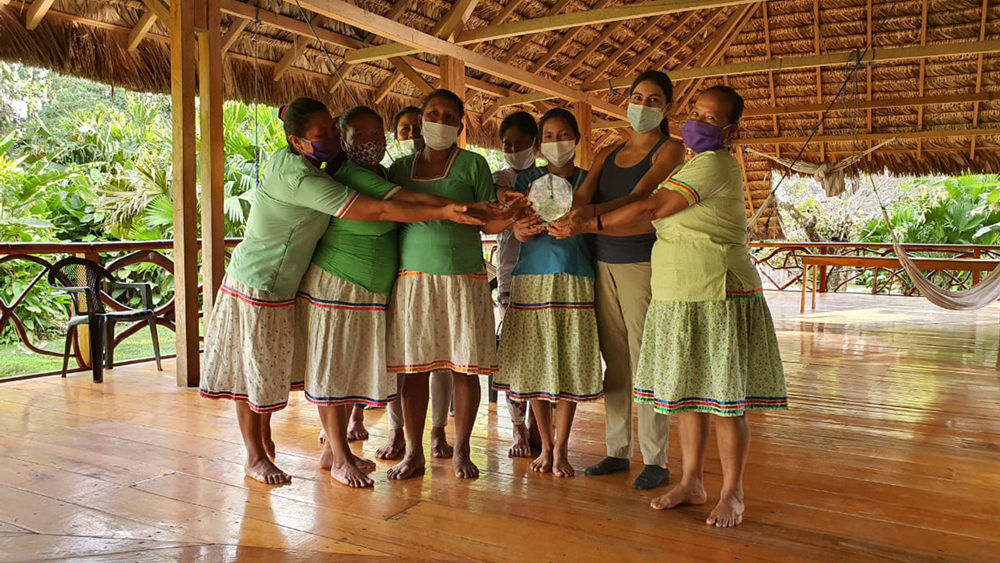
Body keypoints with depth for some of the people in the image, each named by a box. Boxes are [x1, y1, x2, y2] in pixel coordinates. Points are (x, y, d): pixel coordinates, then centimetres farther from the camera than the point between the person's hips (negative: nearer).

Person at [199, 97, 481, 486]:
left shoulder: (286, 160, 1)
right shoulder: (301, 178, -28)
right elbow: (375, 210, -31)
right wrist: (444, 213, -30)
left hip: (279, 286, 9)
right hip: (257, 285, -9)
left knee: (268, 367, 18)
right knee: (253, 369, 5)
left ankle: (264, 441, 34)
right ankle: (255, 457, 19)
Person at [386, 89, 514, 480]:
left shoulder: (472, 164, 4)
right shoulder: (400, 168, 13)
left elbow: (488, 222, 1)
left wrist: (513, 217, -17)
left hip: (463, 279, -2)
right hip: (413, 278, 2)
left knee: (464, 366, 2)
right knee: (414, 367, 4)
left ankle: (461, 451, 17)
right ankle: (413, 452, 17)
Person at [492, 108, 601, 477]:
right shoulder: (527, 180, 11)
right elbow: (518, 231, 4)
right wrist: (521, 228, -20)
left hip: (574, 280, -1)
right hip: (532, 278, 1)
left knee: (570, 362, -1)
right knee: (535, 362, 3)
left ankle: (561, 448, 12)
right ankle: (545, 445, 18)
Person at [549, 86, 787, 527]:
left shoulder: (715, 165, -12)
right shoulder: (687, 164, 18)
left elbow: (650, 209, -19)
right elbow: (652, 222, 10)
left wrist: (588, 224, -13)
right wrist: (583, 227, 2)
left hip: (718, 297, -9)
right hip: (676, 297, 9)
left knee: (723, 398, -1)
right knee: (687, 393, 13)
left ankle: (732, 494, 14)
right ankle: (691, 483, 25)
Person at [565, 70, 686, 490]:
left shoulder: (670, 150, 1)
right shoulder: (608, 154, 17)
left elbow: (639, 197, -16)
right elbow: (581, 196, 1)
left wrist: (593, 212, -34)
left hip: (643, 262, -5)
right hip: (604, 262, 5)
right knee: (614, 362, 9)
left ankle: (655, 460, 4)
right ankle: (617, 451, 19)